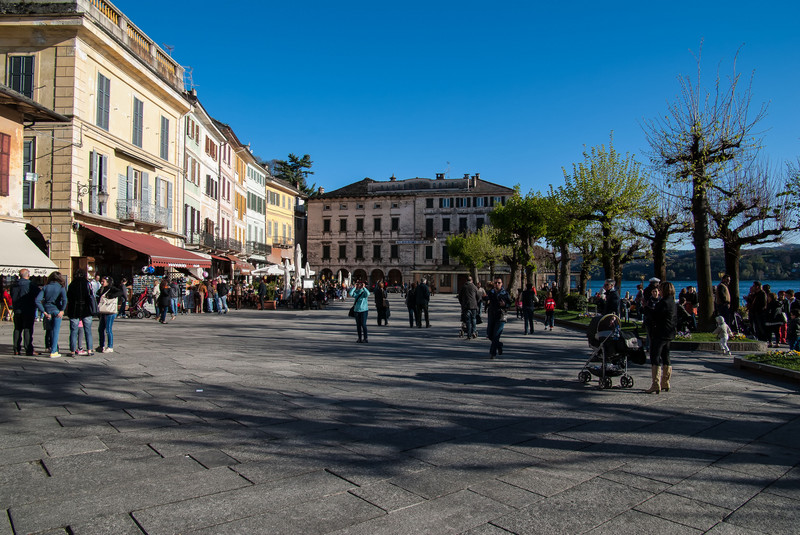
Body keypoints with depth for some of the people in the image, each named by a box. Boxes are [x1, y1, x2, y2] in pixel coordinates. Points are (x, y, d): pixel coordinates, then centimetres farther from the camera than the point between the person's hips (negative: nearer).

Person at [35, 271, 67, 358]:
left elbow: (37, 300, -4)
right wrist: (62, 310, -12)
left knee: (49, 331, 18)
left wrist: (44, 312, -3)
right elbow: (64, 299, -21)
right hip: (57, 311, -3)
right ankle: (53, 352, 2)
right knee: (55, 331, 2)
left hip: (48, 311, 3)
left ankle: (51, 347, 25)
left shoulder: (45, 287, 4)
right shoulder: (61, 288, -4)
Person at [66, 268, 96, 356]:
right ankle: (89, 350, 5)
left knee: (73, 331, 6)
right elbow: (91, 296, -6)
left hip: (74, 311, 1)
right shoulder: (87, 283, -3)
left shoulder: (71, 285, 2)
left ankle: (73, 350, 6)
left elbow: (68, 298, 4)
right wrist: (93, 309, 0)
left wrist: (69, 310, 14)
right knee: (88, 331, 6)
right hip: (86, 311, -1)